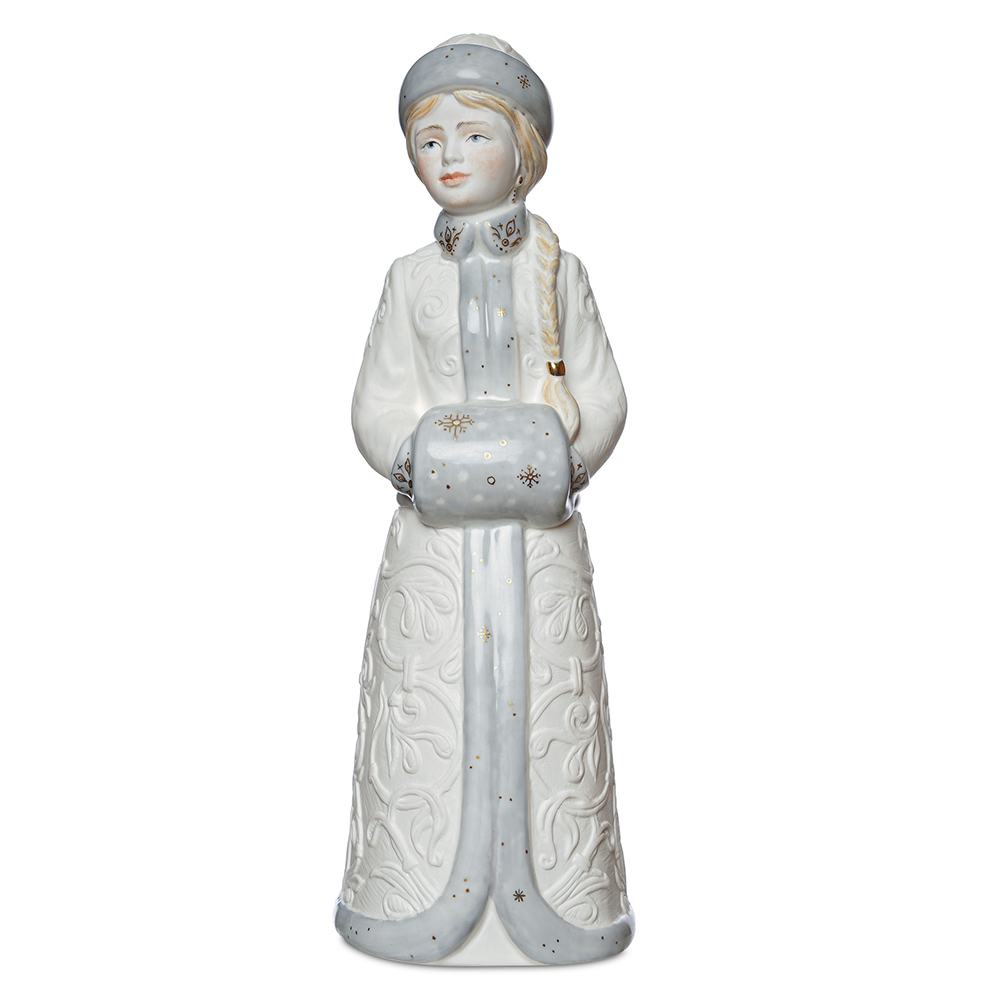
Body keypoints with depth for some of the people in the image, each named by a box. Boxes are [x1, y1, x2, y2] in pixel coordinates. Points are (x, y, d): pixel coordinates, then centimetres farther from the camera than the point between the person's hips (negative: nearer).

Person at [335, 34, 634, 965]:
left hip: (540, 533, 0)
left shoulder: (557, 270, 6)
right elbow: (375, 407, 6)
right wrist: (423, 460, -12)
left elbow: (602, 397, 4)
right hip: (435, 528, 1)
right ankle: (426, 894, 19)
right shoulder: (411, 278, 8)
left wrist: (562, 462, -14)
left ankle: (548, 893, 20)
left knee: (541, 702, 4)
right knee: (432, 705, 3)